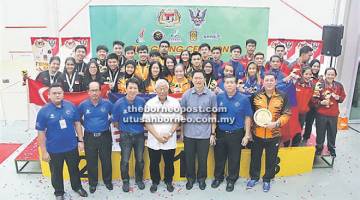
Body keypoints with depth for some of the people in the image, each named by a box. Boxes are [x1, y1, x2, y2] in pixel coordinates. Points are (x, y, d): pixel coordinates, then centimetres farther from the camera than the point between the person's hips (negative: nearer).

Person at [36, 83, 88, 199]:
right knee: (56, 172, 18)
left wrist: (80, 140, -1)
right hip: (54, 150, -2)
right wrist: (44, 151, -9)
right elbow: (41, 133, -10)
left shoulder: (71, 106, -8)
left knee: (74, 169, 22)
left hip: (72, 147, 2)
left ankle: (77, 187, 46)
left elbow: (77, 123, 1)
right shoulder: (44, 111, -14)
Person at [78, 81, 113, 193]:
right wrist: (85, 125, 4)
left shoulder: (107, 103, -7)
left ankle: (108, 181, 33)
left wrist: (108, 123, 1)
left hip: (105, 136, 0)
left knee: (106, 160, 12)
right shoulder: (83, 105, -4)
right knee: (91, 162, 13)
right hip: (89, 137, 1)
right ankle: (92, 183, 32)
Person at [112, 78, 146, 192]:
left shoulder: (142, 101, -7)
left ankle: (139, 179, 36)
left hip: (139, 135, 2)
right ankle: (125, 181, 30)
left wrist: (141, 127, 8)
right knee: (125, 161, 7)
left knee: (140, 159, 14)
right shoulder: (119, 103, -11)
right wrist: (123, 129, 7)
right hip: (125, 136, -1)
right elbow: (115, 122, -1)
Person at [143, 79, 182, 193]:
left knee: (169, 163, 13)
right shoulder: (150, 103, -3)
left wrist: (169, 134, -13)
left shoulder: (175, 102, -2)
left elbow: (177, 121, -1)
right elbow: (147, 122, -4)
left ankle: (168, 181, 36)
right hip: (153, 141, 0)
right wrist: (157, 136, -13)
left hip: (170, 141, 0)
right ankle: (155, 182, 35)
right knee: (154, 163, 13)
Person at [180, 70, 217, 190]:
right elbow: (182, 114, 5)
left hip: (205, 134, -1)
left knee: (203, 159, 12)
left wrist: (213, 133, 0)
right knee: (189, 158, 13)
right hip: (189, 133, 1)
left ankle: (201, 178, 35)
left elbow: (213, 115, 0)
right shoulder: (186, 94, -2)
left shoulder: (211, 95, -5)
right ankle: (190, 178, 35)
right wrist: (181, 131, 5)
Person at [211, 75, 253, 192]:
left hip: (236, 134, -2)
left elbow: (247, 117, -2)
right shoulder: (218, 97, -2)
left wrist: (247, 135, -4)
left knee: (234, 159, 11)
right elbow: (213, 115, 4)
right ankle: (218, 177, 36)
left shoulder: (244, 99, -7)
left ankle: (231, 179, 33)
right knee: (219, 157, 15)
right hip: (220, 133, 2)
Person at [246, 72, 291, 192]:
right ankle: (254, 177, 36)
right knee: (255, 157, 15)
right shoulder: (256, 95, -2)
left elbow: (286, 114, -3)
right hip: (257, 133, 1)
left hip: (274, 135, 0)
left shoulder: (282, 97, -4)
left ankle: (267, 179, 35)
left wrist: (276, 123, -20)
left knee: (271, 159, 14)